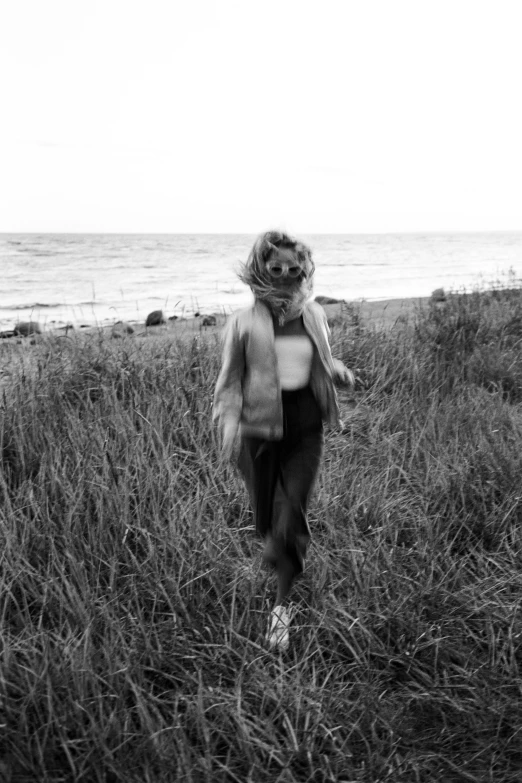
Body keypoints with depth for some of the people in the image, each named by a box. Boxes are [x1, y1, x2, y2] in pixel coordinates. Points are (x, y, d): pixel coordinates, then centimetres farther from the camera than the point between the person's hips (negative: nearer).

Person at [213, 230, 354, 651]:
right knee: (266, 514, 9)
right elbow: (230, 377, 0)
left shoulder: (314, 315, 5)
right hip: (260, 427, -1)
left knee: (293, 514, -3)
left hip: (305, 426, 1)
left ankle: (282, 605, 13)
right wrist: (229, 420, -13)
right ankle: (276, 544, 48)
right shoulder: (244, 321, -4)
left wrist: (338, 369, -3)